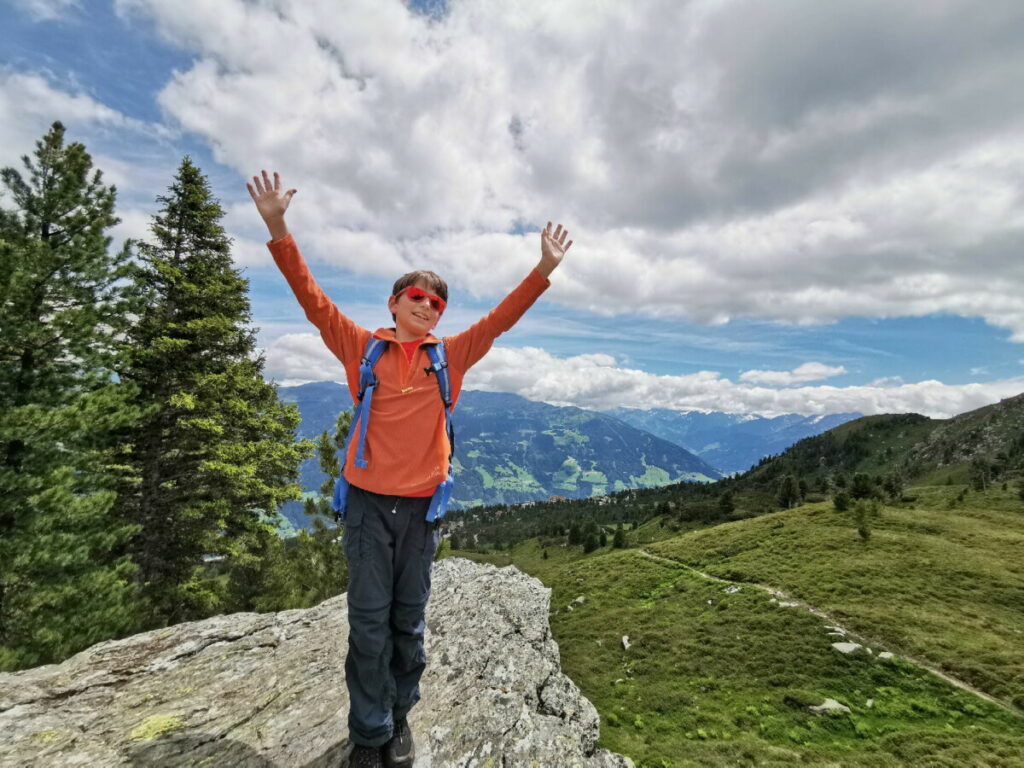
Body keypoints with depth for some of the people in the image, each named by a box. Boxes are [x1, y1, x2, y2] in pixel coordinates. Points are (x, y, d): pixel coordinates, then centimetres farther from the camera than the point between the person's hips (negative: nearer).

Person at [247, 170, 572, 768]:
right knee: (369, 620, 7)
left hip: (423, 503, 2)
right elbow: (313, 299, -4)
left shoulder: (450, 356, 5)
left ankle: (400, 717, 34)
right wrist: (278, 229, -12)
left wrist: (544, 270, -2)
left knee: (409, 620, 14)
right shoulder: (364, 348, 2)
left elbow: (500, 320, 3)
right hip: (368, 500, -1)